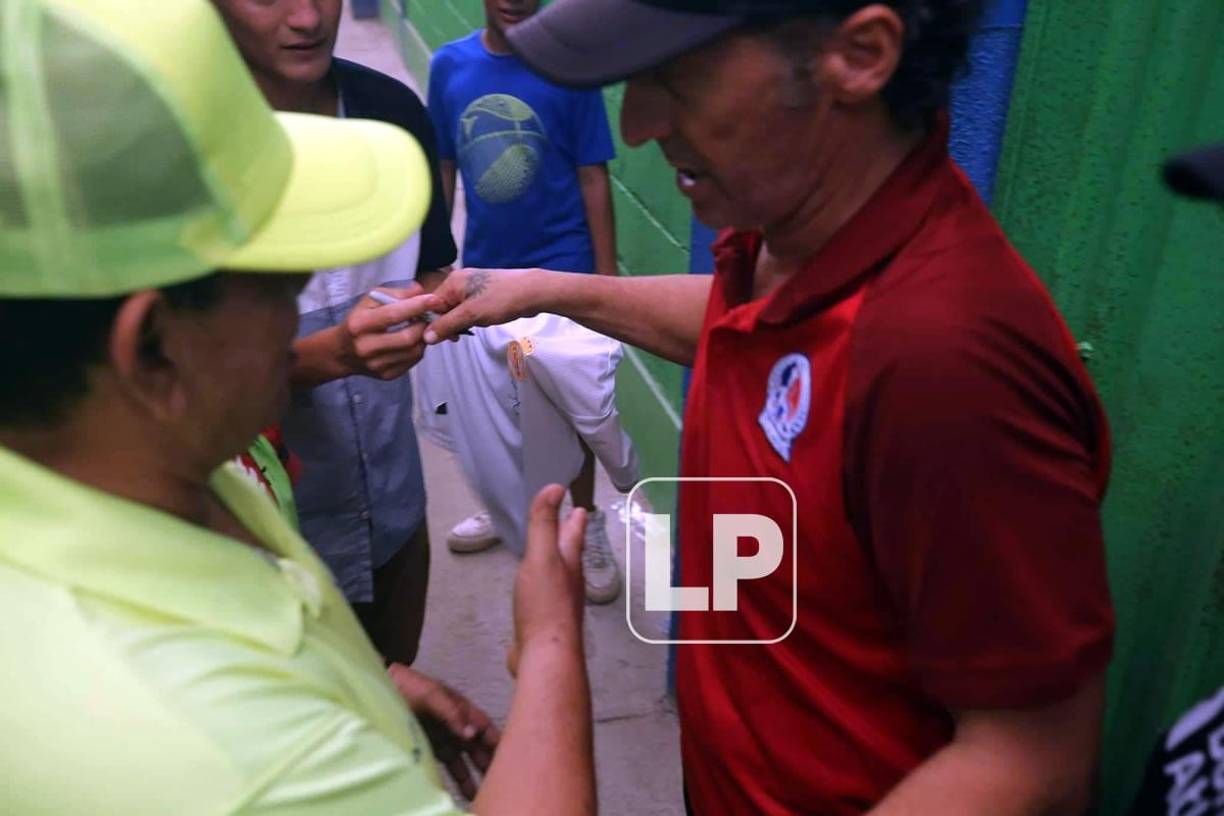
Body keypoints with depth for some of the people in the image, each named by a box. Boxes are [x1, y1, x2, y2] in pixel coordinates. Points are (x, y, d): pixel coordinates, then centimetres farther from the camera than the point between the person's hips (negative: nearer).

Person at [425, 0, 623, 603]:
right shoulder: (449, 66, -1)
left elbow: (593, 178, -9)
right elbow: (443, 170, 6)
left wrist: (606, 276, -11)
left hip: (560, 268, -4)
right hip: (483, 267, 4)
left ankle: (588, 527, 25)